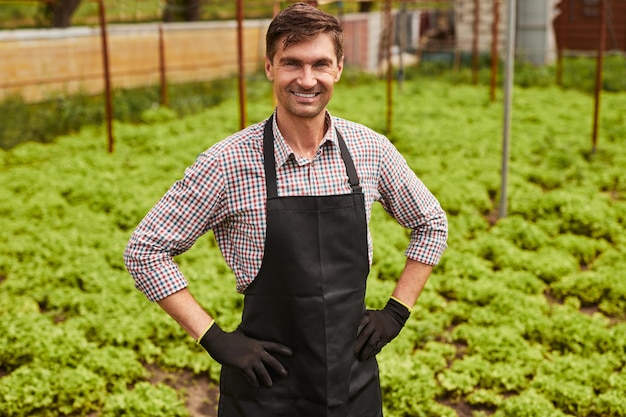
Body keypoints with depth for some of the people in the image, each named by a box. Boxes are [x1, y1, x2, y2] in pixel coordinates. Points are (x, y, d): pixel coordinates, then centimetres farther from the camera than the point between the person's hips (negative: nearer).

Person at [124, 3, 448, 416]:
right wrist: (213, 337, -11)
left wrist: (397, 311, 3)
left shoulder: (371, 150, -4)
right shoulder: (227, 162, -14)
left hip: (355, 382, 3)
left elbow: (431, 224, 11)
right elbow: (145, 250, -8)